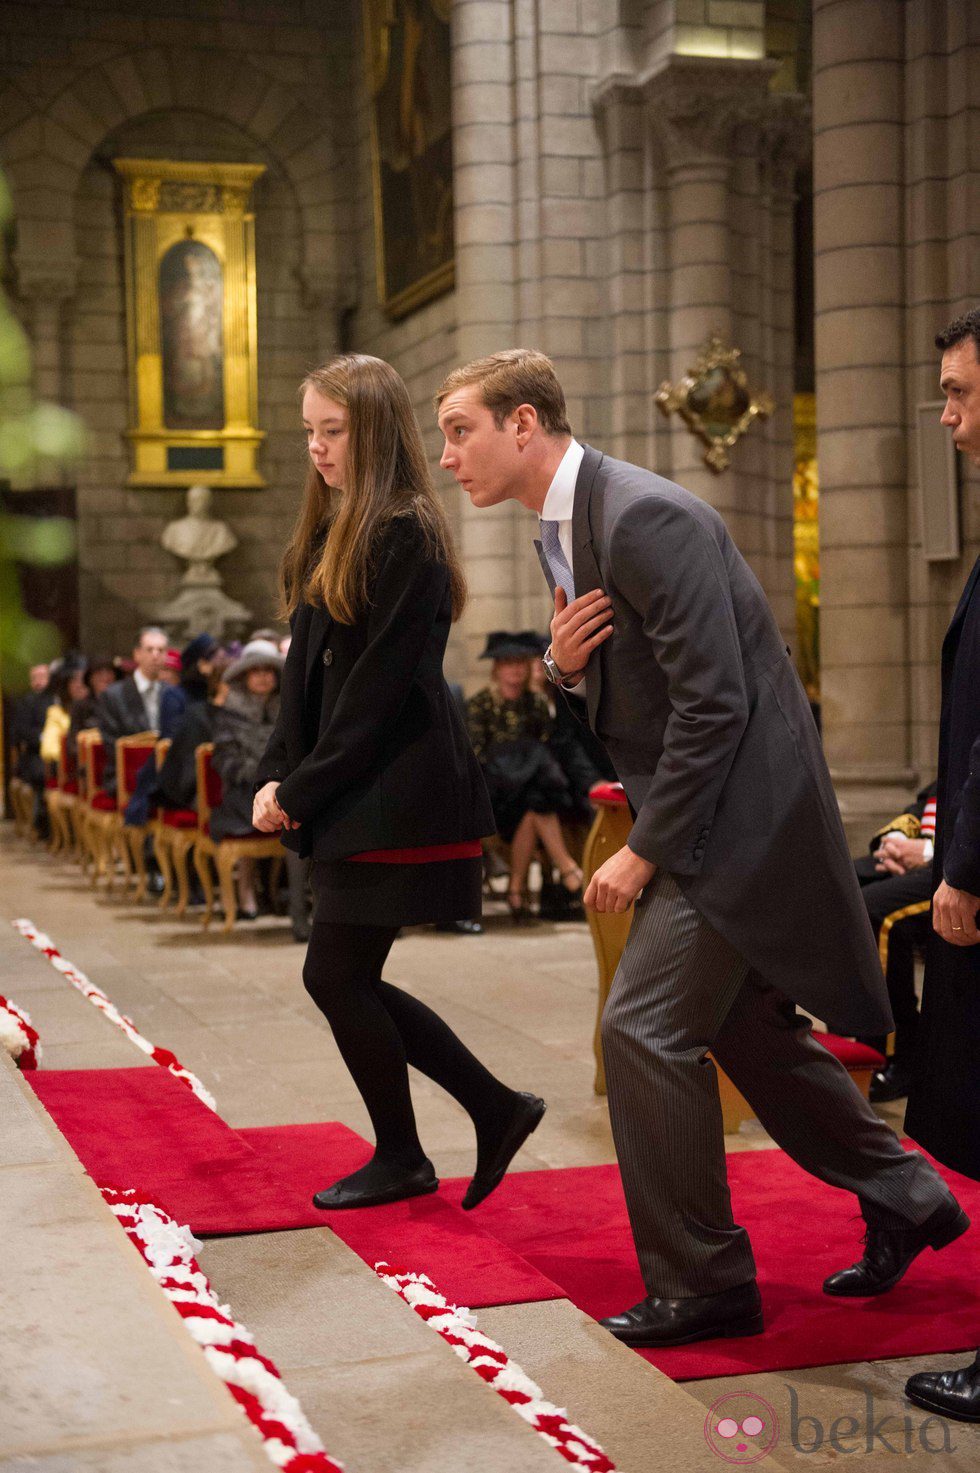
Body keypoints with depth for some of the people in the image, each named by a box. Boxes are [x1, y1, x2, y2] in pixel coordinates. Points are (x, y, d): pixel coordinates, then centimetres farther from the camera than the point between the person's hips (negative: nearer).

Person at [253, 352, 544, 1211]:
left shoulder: (407, 536, -12)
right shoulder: (334, 531, 15)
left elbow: (379, 688, -17)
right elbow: (308, 673, 14)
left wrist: (302, 789, -13)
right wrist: (277, 776, 3)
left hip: (399, 798, -9)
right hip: (355, 801, 9)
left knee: (338, 978, -2)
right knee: (347, 981, 10)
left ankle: (400, 1158, 17)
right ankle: (497, 1109, 21)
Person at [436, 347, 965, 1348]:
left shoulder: (646, 517, -21)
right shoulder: (560, 530, 11)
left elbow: (714, 701, -24)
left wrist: (644, 851, -20)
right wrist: (563, 662, -4)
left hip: (739, 808, -10)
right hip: (701, 815, 10)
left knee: (645, 1027, -10)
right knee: (747, 1026, 17)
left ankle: (701, 1284, 5)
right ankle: (902, 1198, 34)